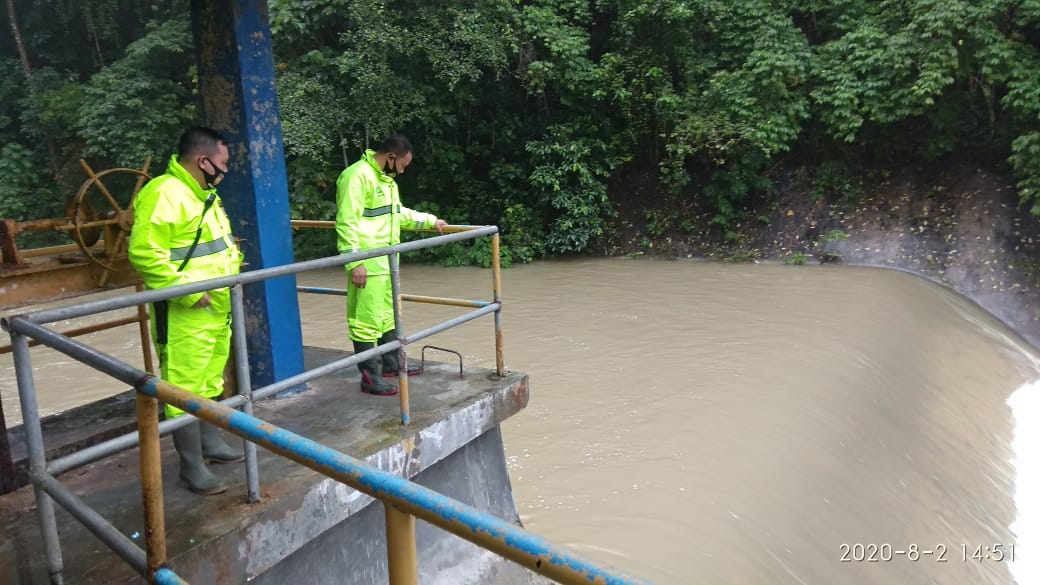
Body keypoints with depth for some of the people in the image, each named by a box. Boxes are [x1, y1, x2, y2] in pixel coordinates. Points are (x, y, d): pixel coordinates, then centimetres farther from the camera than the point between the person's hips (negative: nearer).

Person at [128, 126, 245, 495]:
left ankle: (211, 443, 36)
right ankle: (192, 467, 9)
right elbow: (145, 253, -26)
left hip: (218, 311, 10)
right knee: (185, 390, -1)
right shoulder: (164, 194, -19)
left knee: (211, 383, 21)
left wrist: (234, 262, 11)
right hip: (185, 316, -10)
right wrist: (187, 291, -24)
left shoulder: (203, 193, 14)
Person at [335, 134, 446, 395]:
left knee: (388, 313, 19)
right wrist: (354, 262, -23)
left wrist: (430, 221, 24)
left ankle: (391, 364, 32)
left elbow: (398, 212, 28)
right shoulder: (358, 175, -16)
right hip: (367, 263, -10)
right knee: (366, 318, -4)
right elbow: (346, 222, -20)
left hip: (387, 260, 10)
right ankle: (369, 377, 3)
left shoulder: (386, 178, 16)